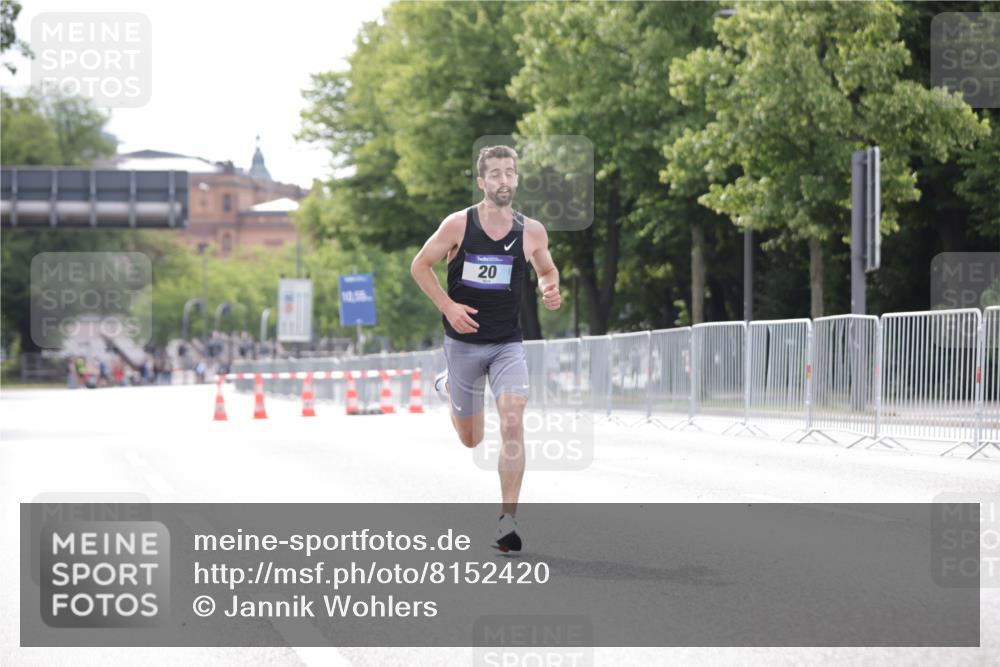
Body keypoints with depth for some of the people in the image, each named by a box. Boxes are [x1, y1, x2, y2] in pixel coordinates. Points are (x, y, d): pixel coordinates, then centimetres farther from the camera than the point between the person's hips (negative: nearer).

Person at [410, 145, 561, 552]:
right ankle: (448, 386, 47)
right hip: (464, 342, -1)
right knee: (471, 439, 12)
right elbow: (420, 265, 0)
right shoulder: (458, 225, -9)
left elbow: (546, 269, 15)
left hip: (508, 344, 1)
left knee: (513, 425, -19)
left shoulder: (532, 232, -3)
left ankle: (508, 520, -14)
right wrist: (447, 306, -13)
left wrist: (551, 289, -8)